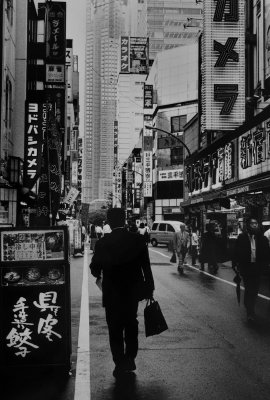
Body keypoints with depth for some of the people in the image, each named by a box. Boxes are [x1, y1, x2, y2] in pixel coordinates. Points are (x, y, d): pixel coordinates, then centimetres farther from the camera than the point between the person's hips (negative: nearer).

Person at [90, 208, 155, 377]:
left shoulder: (102, 243, -11)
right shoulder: (138, 240, -6)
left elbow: (95, 269, -3)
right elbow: (146, 266, -3)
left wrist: (99, 275, 20)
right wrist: (150, 288, 6)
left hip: (112, 294, -2)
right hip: (133, 292, 2)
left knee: (115, 330, 9)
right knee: (131, 326, 19)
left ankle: (120, 365, 9)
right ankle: (130, 361, 23)